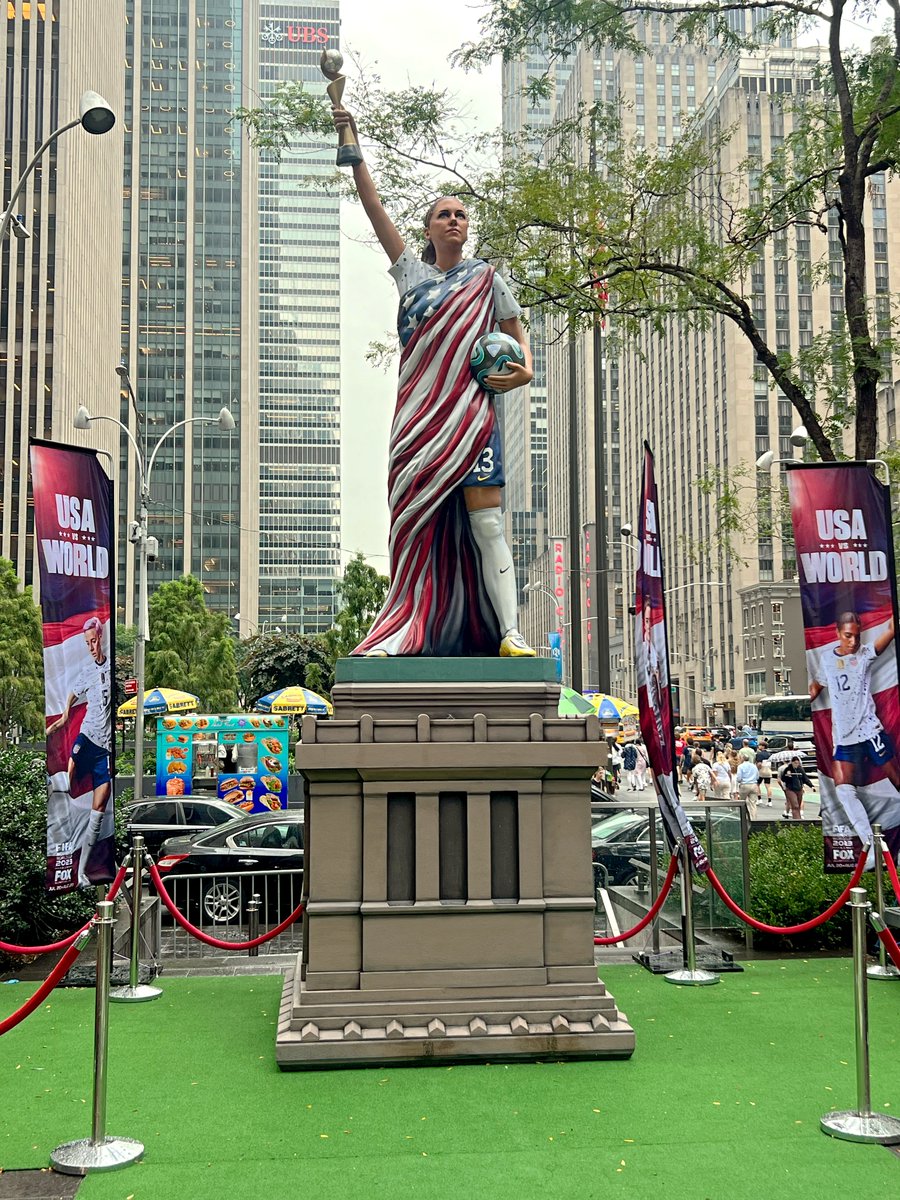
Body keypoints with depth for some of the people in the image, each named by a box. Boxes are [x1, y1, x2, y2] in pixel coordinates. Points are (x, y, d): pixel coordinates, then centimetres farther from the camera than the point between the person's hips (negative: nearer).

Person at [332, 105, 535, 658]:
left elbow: (517, 329, 16)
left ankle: (509, 633, -13)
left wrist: (525, 369, -4)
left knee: (486, 519, -9)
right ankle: (409, 631, 4)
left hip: (471, 410, -2)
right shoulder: (411, 271, 15)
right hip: (419, 414, 2)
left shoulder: (486, 278, 13)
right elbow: (375, 208, 12)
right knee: (418, 524, 1)